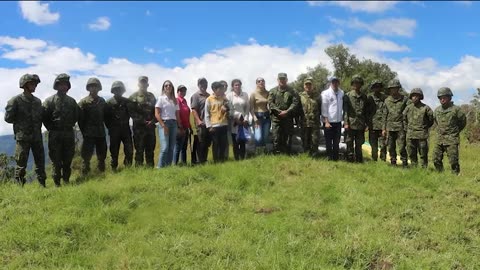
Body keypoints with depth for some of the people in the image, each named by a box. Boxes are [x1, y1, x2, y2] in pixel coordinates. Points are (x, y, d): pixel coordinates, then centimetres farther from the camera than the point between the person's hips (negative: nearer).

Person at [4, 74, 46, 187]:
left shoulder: (37, 101, 11)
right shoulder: (16, 100, -5)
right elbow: (8, 118, -4)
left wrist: (38, 126, 5)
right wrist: (21, 123, 2)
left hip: (37, 136, 5)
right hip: (23, 137, -5)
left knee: (40, 161, 8)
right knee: (21, 163, -1)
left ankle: (42, 185, 16)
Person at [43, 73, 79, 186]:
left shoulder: (72, 101, 9)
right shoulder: (50, 100, -3)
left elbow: (76, 115, 17)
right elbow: (44, 117, -4)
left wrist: (70, 125, 9)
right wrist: (52, 129, -4)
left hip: (69, 133, 3)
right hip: (55, 134, -3)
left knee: (68, 159, 8)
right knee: (56, 160, 1)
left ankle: (66, 180, 20)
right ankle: (57, 183, 8)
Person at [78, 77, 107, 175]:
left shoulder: (102, 101, 10)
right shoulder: (83, 102, -4)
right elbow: (80, 119, -5)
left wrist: (102, 128, 7)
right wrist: (84, 132, -6)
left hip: (101, 133, 5)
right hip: (89, 134, -4)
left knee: (102, 155, 11)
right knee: (86, 156, -3)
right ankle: (85, 176, 4)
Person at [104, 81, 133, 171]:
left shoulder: (127, 101, 6)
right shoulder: (109, 102, 0)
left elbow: (131, 113, 12)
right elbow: (106, 117, 2)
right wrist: (110, 127, -1)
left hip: (126, 129, 2)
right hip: (114, 131, -2)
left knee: (129, 150, -3)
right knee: (114, 151, 4)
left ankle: (128, 167, 10)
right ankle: (114, 169, 14)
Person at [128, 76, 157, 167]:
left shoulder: (151, 96, 16)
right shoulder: (134, 96, 2)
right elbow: (131, 111, -6)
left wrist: (153, 120, -2)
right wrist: (142, 121, -12)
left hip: (150, 126, 4)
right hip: (139, 126, -4)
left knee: (150, 149, 8)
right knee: (139, 149, -3)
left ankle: (150, 167, 16)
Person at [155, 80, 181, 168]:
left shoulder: (175, 100, 16)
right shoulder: (161, 98, 2)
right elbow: (157, 114, -5)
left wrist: (180, 126, 9)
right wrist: (163, 125, -14)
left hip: (173, 124, 5)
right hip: (164, 123, -5)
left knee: (171, 147, 3)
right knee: (165, 147, -15)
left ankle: (169, 166, 9)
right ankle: (160, 166, -8)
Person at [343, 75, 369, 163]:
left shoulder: (364, 97, 12)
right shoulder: (347, 96, 1)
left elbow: (366, 111, 14)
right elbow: (345, 110, -4)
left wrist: (366, 123, 8)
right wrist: (346, 123, -11)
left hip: (361, 125, 3)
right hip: (351, 124, -3)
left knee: (359, 145, 10)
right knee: (350, 144, 2)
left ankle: (359, 160, 18)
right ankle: (350, 160, 10)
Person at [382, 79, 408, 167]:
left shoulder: (404, 99, 0)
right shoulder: (387, 100, 11)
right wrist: (384, 128, 10)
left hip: (400, 127, -4)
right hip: (390, 127, 4)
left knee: (402, 147, -7)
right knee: (391, 147, 7)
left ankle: (405, 164, 2)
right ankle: (393, 163, 17)